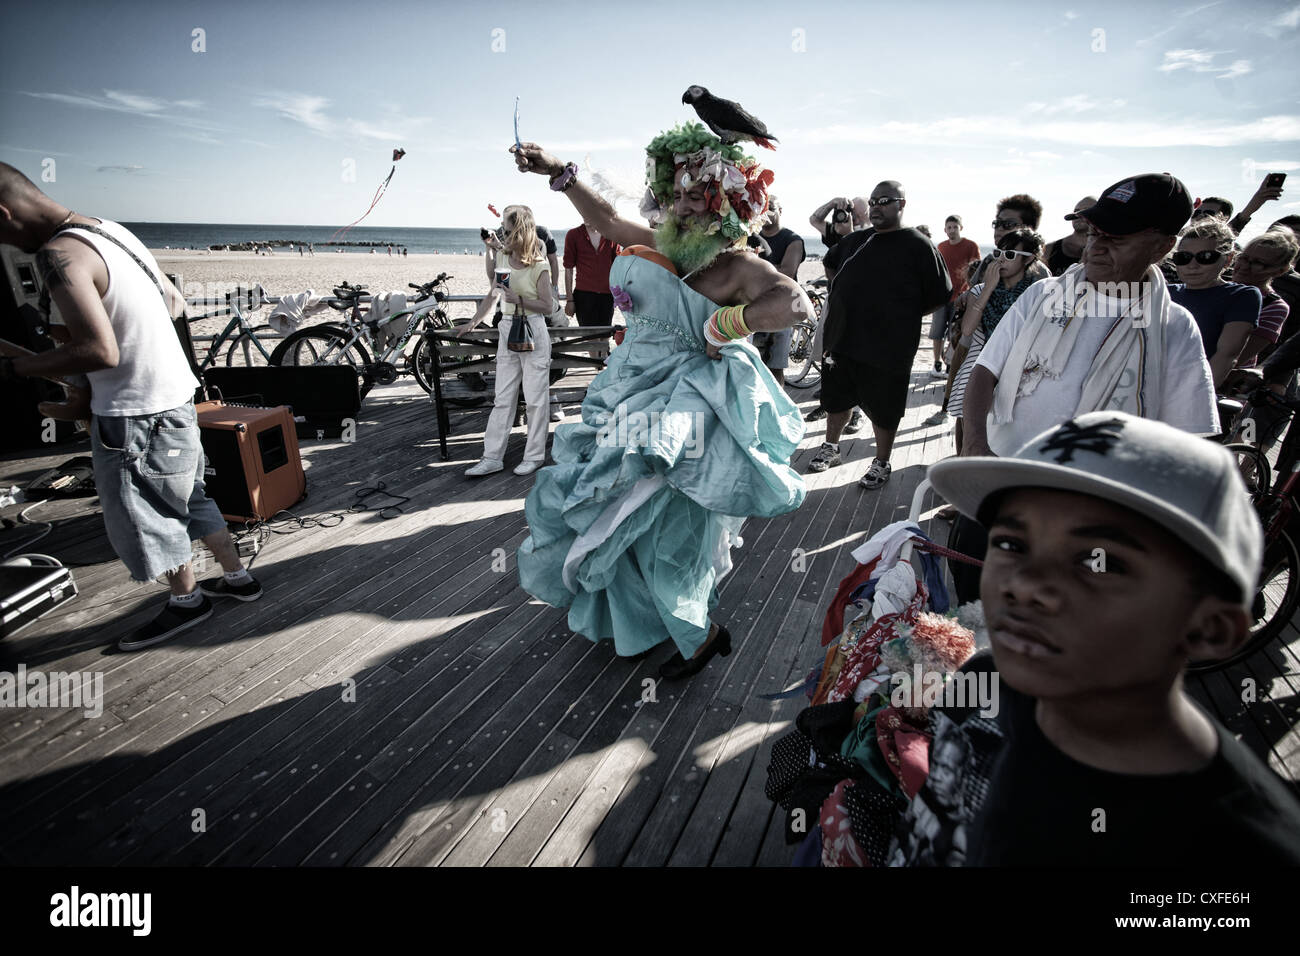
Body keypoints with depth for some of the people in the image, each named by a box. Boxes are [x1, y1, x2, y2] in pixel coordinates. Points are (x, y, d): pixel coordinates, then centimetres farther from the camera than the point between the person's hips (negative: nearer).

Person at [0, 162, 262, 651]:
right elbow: (174, 302, 17)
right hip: (176, 396, 9)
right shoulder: (111, 230, 7)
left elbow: (99, 352, -29)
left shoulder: (59, 254, -21)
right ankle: (237, 577, 34)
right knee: (187, 497, 22)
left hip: (137, 415, -9)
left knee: (143, 516, 10)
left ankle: (187, 599, 28)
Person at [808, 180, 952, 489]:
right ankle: (830, 448, 37)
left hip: (887, 349, -5)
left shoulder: (918, 246, -6)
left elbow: (938, 298, -4)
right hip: (843, 341, 5)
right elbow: (833, 271, 25)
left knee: (883, 410, 6)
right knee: (836, 399, 17)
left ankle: (882, 463, 24)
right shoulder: (856, 241, 9)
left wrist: (899, 318, -4)